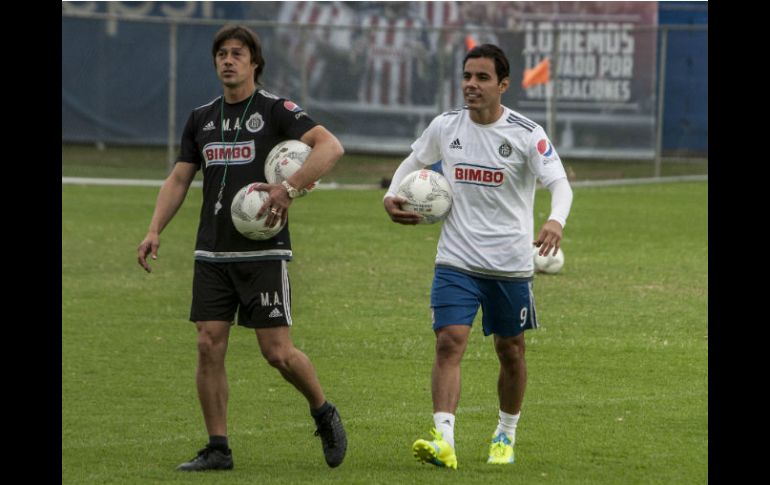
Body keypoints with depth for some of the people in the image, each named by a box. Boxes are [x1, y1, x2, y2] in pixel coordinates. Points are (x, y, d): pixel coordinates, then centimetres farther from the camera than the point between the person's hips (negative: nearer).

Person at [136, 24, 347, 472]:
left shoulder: (276, 110, -4)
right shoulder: (202, 118, 13)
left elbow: (331, 146, -17)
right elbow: (179, 179, 18)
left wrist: (290, 188, -28)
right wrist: (155, 230, 4)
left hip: (264, 251, -5)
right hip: (213, 253, 5)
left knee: (278, 351, -7)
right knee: (209, 346, -2)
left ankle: (324, 414, 19)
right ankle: (218, 449, 6)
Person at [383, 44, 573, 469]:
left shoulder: (526, 134, -10)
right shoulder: (445, 126, 2)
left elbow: (559, 183, -17)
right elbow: (414, 160, 20)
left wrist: (556, 221, -39)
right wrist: (392, 196, 1)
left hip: (511, 263, -1)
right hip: (456, 260, 1)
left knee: (510, 351, 12)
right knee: (449, 342, -15)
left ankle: (506, 435, 33)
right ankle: (443, 440, -25)